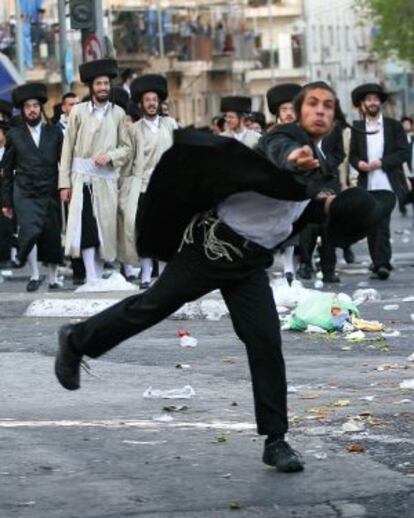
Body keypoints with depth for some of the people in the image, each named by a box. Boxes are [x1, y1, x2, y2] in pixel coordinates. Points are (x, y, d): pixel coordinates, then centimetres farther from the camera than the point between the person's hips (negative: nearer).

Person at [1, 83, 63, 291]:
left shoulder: (55, 133, 9)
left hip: (50, 194, 1)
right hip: (25, 194, -1)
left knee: (52, 238, 4)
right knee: (30, 232, -18)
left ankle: (53, 279, 18)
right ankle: (34, 275, -4)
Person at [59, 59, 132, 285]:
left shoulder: (118, 113, 8)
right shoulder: (78, 111, 4)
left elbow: (127, 148, 10)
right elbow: (67, 148, 4)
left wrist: (110, 156, -10)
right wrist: (64, 183, 0)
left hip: (107, 179, 2)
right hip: (82, 178, -2)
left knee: (105, 229, 2)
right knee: (86, 228, -11)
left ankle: (100, 273, 13)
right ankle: (92, 278, -12)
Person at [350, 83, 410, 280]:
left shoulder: (394, 126, 5)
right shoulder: (357, 128, 11)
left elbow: (404, 152, 0)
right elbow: (352, 155, 12)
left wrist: (382, 162, -13)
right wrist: (359, 163, -11)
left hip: (387, 184, -3)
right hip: (366, 185, 3)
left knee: (382, 225, -14)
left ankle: (382, 264, -17)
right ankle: (378, 262, 17)